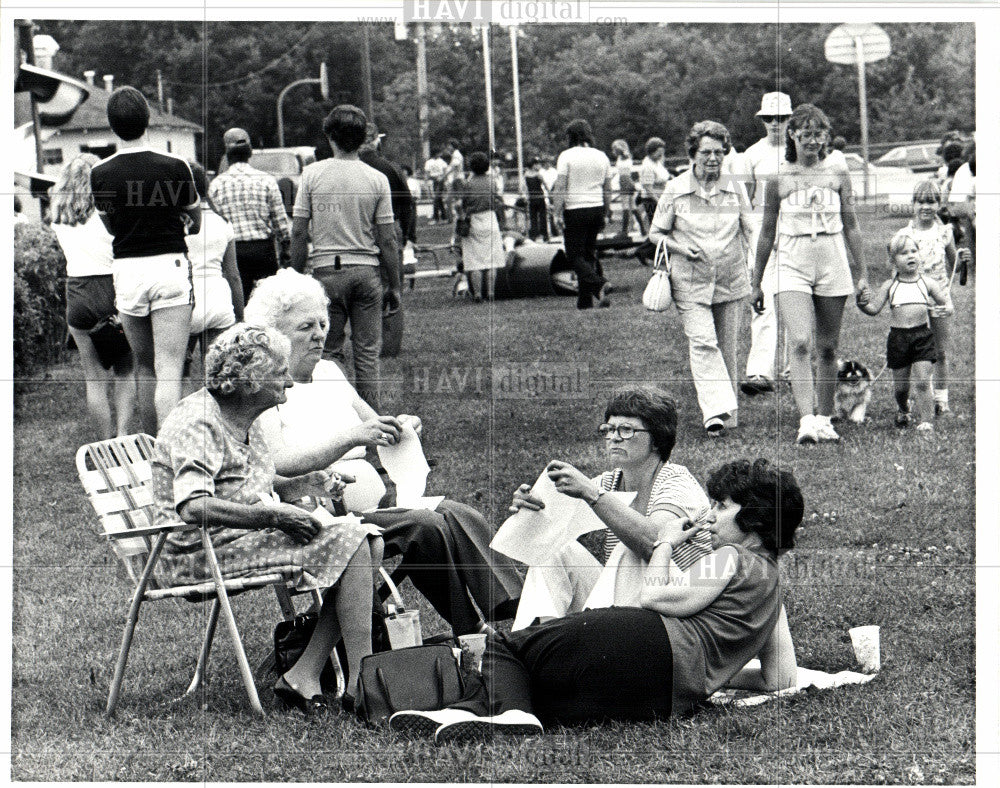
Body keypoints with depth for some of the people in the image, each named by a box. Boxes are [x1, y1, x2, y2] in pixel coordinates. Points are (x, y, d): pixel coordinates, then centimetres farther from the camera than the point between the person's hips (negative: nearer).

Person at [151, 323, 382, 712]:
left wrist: (298, 485, 7)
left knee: (369, 541, -4)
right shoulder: (197, 423, -17)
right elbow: (192, 507, -29)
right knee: (348, 546, -19)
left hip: (245, 536, 10)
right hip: (201, 553, -10)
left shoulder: (243, 418, 14)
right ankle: (362, 685, -20)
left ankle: (302, 676, -12)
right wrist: (272, 515, -29)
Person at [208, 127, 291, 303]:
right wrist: (285, 248, 10)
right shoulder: (266, 180, -2)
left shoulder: (217, 184, 0)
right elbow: (280, 219, 0)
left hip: (232, 250, 1)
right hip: (263, 247, -1)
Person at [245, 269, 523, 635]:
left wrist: (399, 427, -1)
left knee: (461, 517, -17)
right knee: (427, 529, -28)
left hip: (377, 500, 8)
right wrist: (350, 437, -27)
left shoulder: (328, 372, 20)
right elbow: (277, 465, -20)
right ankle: (474, 634, -23)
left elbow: (372, 425, 24)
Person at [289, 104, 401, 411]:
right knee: (367, 353, 5)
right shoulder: (377, 179, -1)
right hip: (367, 270, 1)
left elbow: (298, 233, -2)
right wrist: (393, 285, 8)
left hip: (327, 271, 0)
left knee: (329, 352, 6)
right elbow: (387, 240, 0)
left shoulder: (312, 174, -1)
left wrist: (296, 278, 6)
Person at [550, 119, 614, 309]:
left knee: (575, 255, 0)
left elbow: (560, 188, -12)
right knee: (589, 253, 12)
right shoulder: (601, 156, 8)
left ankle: (598, 284, -23)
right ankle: (585, 299, 11)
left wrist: (557, 214, -10)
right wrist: (605, 214, 20)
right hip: (597, 208, 5)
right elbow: (607, 190, 12)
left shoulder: (567, 156, -7)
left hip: (575, 210, -5)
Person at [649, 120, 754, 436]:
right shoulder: (675, 190, -1)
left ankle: (728, 414, 19)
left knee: (727, 347, 8)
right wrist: (680, 248, -12)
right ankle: (715, 411, -23)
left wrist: (753, 273, 5)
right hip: (690, 283, -2)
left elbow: (749, 233, 14)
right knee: (702, 342, -16)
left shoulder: (735, 188, 6)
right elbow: (656, 233, 7)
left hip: (730, 281, 2)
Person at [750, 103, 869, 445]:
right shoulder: (779, 179, 2)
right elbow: (767, 233, 8)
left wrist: (862, 272, 9)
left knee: (827, 348, 7)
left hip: (833, 269, 2)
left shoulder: (838, 174, 6)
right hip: (792, 269, -2)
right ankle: (806, 421, -25)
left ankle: (824, 420, 19)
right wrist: (756, 283, 11)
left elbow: (851, 227, 11)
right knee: (799, 343, -17)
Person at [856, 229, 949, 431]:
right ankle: (902, 410, 39)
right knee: (900, 384, 10)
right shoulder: (890, 286, 3)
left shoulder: (927, 283, 3)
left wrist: (941, 309, -13)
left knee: (922, 382, -10)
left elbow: (946, 304, 9)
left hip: (922, 336, -1)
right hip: (898, 337, 1)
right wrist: (863, 304, -21)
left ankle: (926, 421, -2)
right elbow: (875, 308, -1)